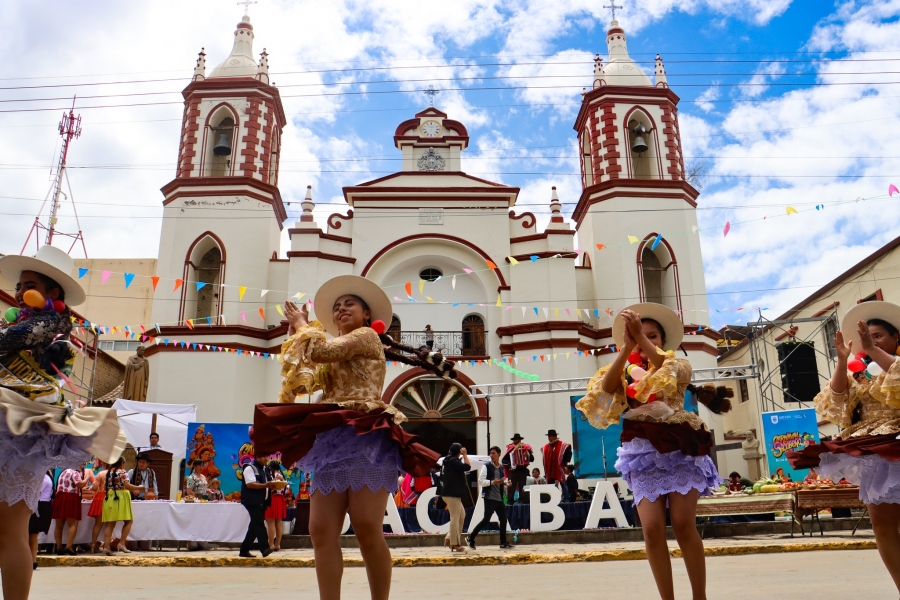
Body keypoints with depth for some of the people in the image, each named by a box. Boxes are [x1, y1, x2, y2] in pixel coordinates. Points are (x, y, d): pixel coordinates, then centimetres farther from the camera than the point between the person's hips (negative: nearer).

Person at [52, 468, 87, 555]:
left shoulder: (63, 472, 22)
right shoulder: (75, 473, -4)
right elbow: (80, 484, -19)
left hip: (59, 498, 8)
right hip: (71, 499, -8)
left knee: (59, 525, 11)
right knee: (73, 524, -8)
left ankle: (59, 548, 10)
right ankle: (69, 547, -19)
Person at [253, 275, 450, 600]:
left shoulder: (368, 336, 6)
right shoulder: (335, 359, 30)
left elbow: (321, 350, -10)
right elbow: (302, 381, 20)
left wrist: (302, 325, 10)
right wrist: (296, 331, 20)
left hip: (364, 438, -8)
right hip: (332, 442, 8)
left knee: (367, 529, -15)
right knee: (322, 532, -5)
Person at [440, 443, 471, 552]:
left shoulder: (448, 461, 15)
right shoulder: (453, 461, -15)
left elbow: (442, 477, 24)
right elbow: (467, 467, -23)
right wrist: (465, 455, -13)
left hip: (450, 493, 10)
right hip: (452, 494, -10)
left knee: (461, 515, 15)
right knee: (455, 518, -5)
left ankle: (449, 538, 13)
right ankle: (455, 544, -1)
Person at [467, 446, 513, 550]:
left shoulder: (501, 468, 15)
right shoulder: (486, 466, -5)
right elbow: (480, 481, -13)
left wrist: (504, 484, 5)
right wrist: (492, 482, -24)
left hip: (499, 498, 7)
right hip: (489, 497, -7)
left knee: (503, 519, 5)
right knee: (486, 520, -8)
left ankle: (503, 542, 15)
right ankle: (470, 538, 2)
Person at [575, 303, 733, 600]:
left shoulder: (680, 365, 11)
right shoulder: (628, 373, 13)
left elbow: (666, 367, -14)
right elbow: (607, 387, -9)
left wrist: (641, 337, -22)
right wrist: (626, 347, -18)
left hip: (678, 449, -1)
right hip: (643, 452, 1)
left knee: (683, 525, -10)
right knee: (652, 529, -8)